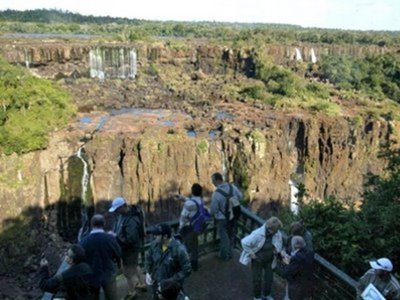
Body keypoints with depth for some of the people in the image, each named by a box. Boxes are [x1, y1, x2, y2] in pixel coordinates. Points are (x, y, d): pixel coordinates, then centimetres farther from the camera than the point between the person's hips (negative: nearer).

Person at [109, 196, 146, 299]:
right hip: (128, 248, 9)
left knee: (128, 271, 9)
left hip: (131, 249, -9)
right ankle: (140, 284, 49)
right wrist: (114, 233, -5)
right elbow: (119, 227, 12)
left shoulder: (132, 220, -35)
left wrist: (116, 237, -27)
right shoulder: (123, 214, -6)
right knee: (134, 266, 27)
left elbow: (130, 239, -35)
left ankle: (131, 293, 31)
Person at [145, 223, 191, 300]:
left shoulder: (179, 249, -29)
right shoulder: (155, 244, -12)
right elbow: (149, 257, 8)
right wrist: (148, 272, -4)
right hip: (156, 284, 5)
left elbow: (187, 270, -22)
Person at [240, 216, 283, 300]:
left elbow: (279, 242, 7)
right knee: (257, 279, 9)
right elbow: (245, 242, -31)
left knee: (269, 277, 14)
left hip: (269, 259, 5)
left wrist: (277, 250, -7)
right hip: (257, 260, -4)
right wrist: (251, 254, -24)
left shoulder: (277, 233, -17)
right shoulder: (258, 234, -33)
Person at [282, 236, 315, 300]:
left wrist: (287, 264, -10)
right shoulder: (309, 252, -8)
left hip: (297, 290, -7)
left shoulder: (296, 258, -33)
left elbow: (287, 274, -24)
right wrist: (290, 260, -3)